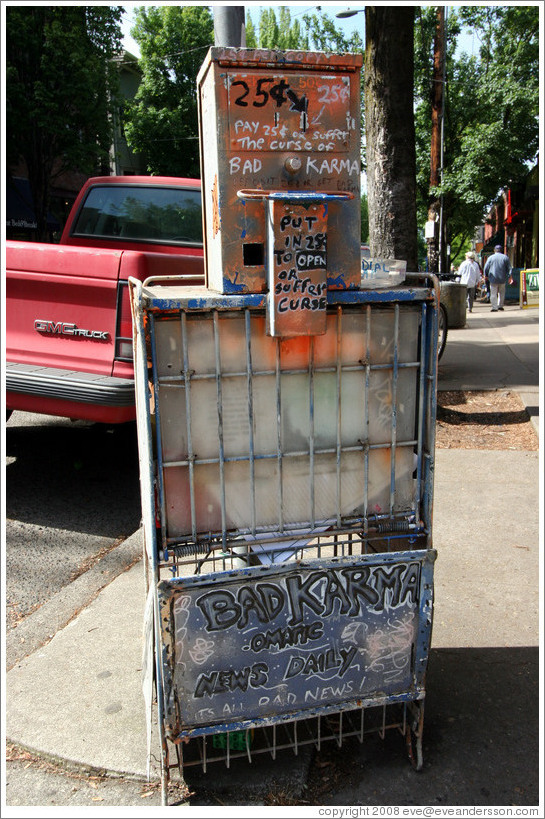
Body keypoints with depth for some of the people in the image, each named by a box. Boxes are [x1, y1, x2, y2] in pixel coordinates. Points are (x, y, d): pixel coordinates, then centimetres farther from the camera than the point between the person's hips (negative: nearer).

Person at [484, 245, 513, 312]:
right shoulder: (505, 257, 4)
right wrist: (509, 277, 11)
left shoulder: (490, 258, 0)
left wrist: (486, 275, 15)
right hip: (502, 279, 2)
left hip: (493, 278, -2)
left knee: (493, 294, 0)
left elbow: (486, 268, 0)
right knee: (501, 292, 18)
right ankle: (500, 306, 20)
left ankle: (494, 307, -5)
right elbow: (509, 268, 4)